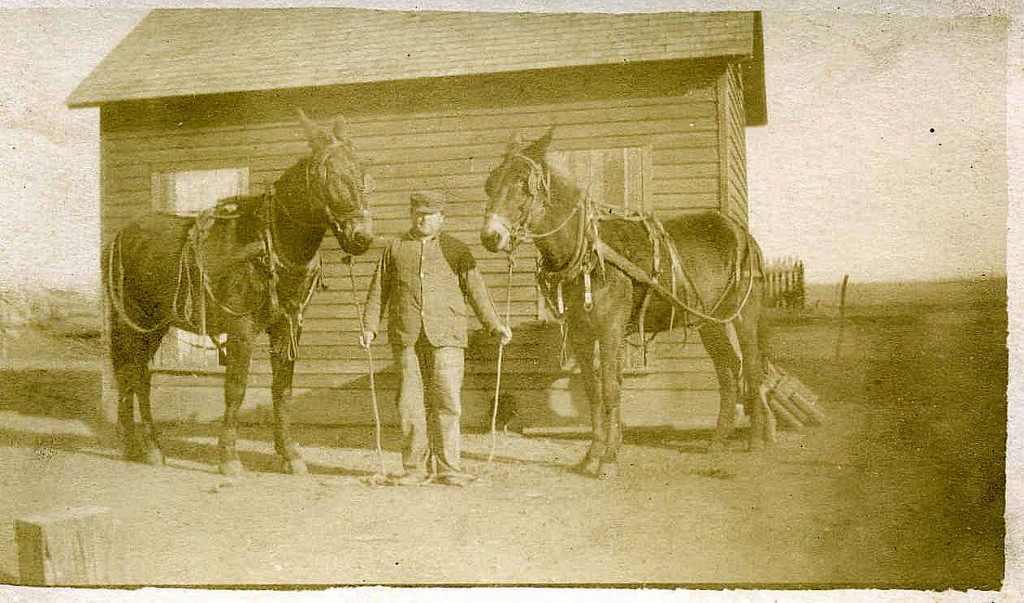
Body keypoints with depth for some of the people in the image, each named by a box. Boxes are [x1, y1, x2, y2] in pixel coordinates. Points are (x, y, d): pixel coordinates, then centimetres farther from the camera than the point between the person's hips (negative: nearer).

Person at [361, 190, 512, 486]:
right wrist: (370, 326, 3)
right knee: (410, 402, 3)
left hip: (445, 336, -1)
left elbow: (476, 291, 8)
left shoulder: (457, 250, 10)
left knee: (446, 400, -5)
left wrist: (495, 325, -2)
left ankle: (447, 467, 6)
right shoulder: (395, 249, 13)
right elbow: (379, 291, 14)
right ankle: (416, 467, 14)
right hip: (406, 338, 1)